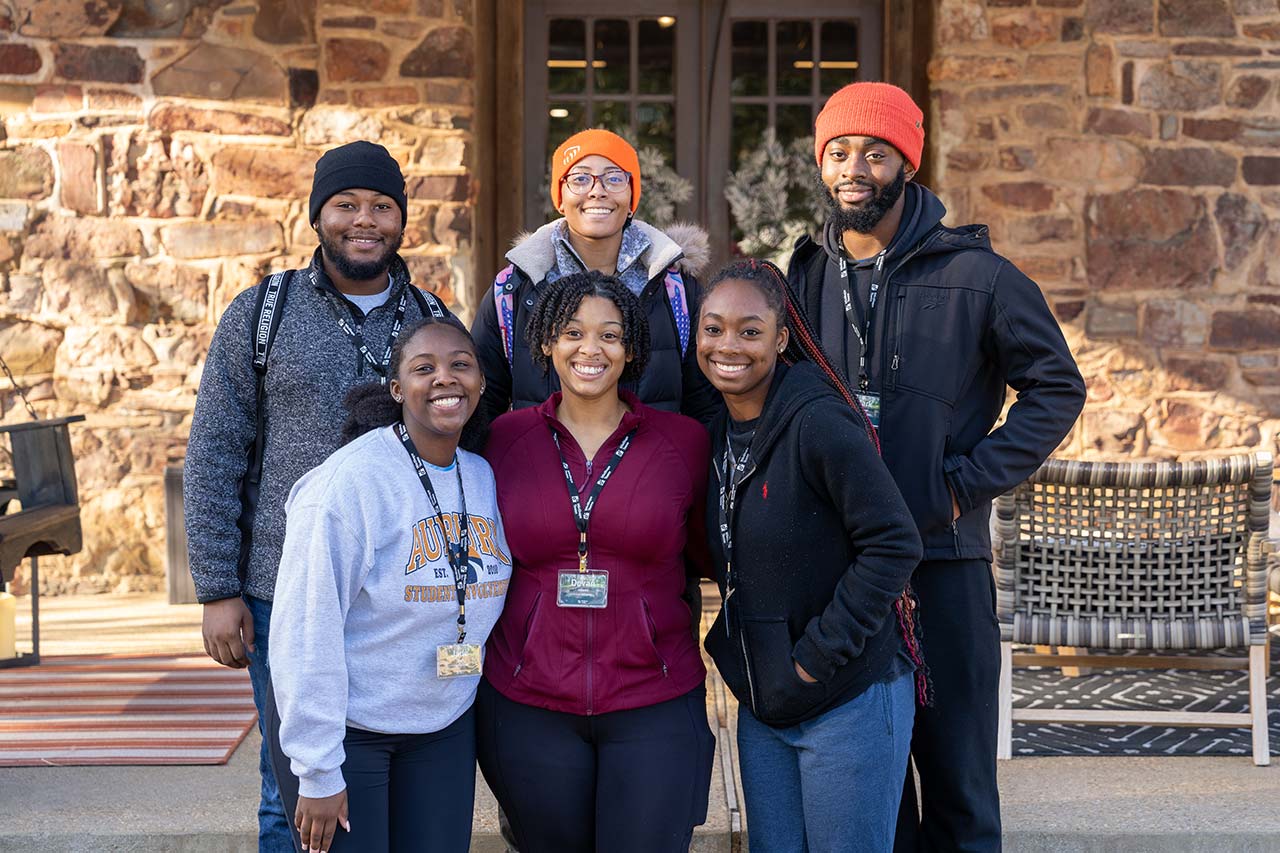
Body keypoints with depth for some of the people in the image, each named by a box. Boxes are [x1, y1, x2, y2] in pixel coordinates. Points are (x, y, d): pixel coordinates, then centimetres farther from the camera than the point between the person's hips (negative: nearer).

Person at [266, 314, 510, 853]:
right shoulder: (347, 482, -18)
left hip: (446, 727, 6)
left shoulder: (484, 479, 2)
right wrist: (317, 772, -18)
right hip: (346, 727, -6)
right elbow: (305, 633, -19)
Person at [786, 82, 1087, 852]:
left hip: (944, 563, -3)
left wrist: (968, 482, -8)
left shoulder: (976, 276, -3)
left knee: (957, 774, 4)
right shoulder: (805, 276, 9)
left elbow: (1057, 388, 0)